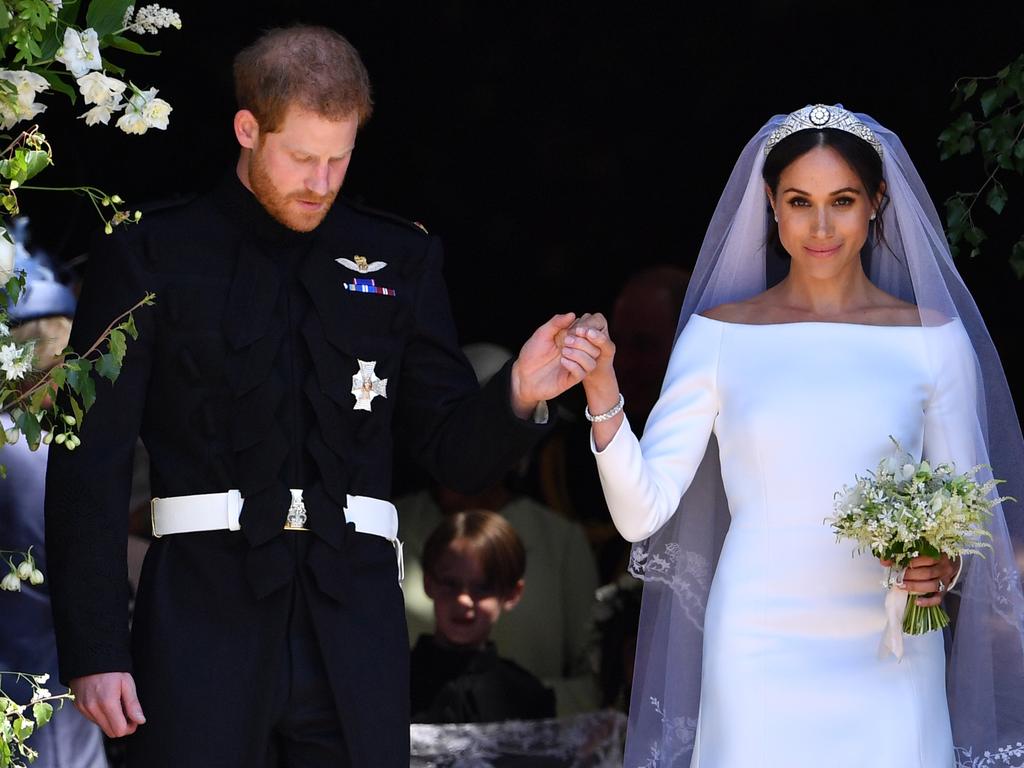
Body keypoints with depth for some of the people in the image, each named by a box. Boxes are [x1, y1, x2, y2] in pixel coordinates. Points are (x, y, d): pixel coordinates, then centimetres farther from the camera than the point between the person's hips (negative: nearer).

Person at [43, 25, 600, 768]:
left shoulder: (402, 259, 12)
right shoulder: (150, 254, 3)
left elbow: (457, 453, 14)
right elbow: (91, 463, 1)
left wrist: (519, 394, -9)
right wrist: (94, 648, -6)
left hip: (353, 622, 3)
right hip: (206, 617, -2)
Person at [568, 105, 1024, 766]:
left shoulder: (933, 338, 3)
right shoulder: (720, 334, 2)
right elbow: (643, 512, -2)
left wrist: (945, 566, -12)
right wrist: (603, 400, -17)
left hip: (891, 659, 1)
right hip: (758, 654, -1)